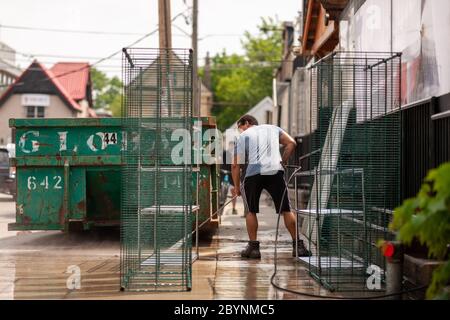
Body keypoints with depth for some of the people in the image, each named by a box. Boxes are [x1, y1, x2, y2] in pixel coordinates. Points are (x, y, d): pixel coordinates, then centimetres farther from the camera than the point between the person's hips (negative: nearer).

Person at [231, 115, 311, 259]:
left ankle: (253, 247, 12)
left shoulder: (243, 136, 16)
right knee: (286, 210, 7)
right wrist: (282, 163, 15)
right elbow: (291, 143, 11)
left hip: (253, 174, -1)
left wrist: (237, 187, 17)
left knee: (251, 211, 14)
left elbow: (235, 165, 9)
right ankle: (298, 246, 5)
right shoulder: (273, 128, 25)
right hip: (275, 171, 2)